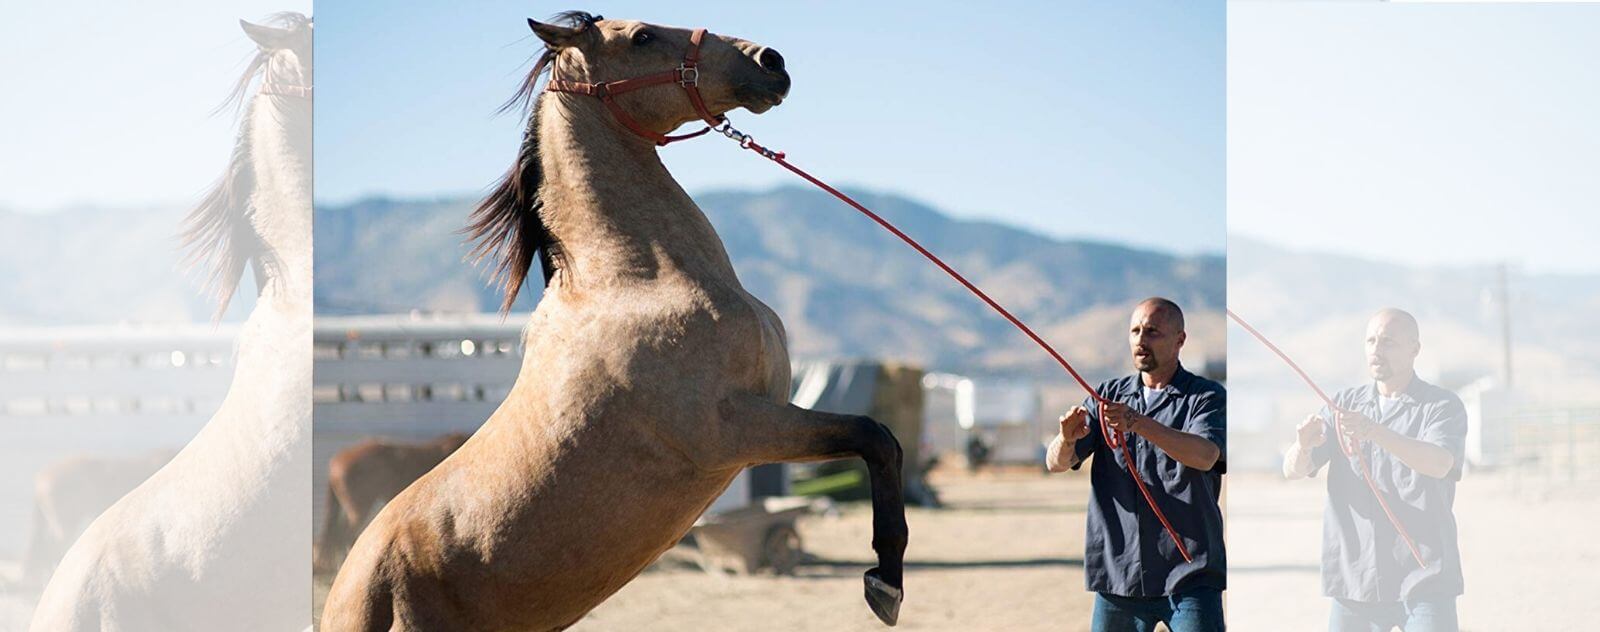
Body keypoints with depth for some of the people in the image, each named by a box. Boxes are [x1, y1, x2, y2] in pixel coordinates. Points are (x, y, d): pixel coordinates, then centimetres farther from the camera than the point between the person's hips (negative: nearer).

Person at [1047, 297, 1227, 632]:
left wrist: (1138, 423, -35)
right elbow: (1056, 463, 3)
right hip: (1117, 572, 4)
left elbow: (1205, 456, -21)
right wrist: (1067, 439, -22)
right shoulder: (1109, 395, 12)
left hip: (1187, 575, -4)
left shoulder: (1207, 396, 0)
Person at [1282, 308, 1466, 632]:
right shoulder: (1345, 403, 12)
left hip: (1422, 579, -4)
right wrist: (1303, 447, -23)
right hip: (1353, 577, 4)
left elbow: (1440, 464, -21)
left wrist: (1376, 432, -36)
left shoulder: (1443, 406, 0)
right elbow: (1293, 469, 2)